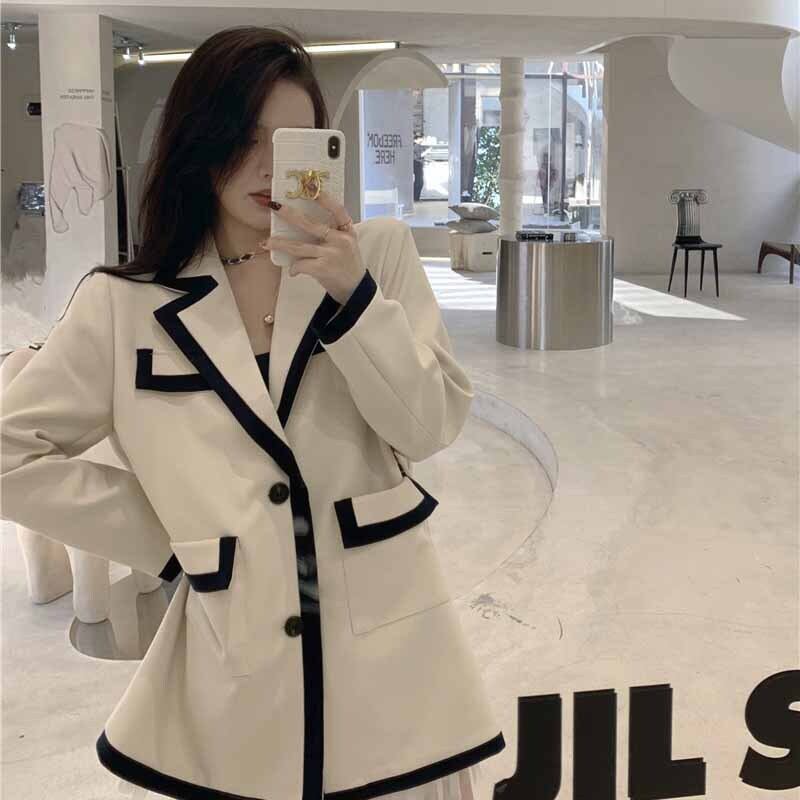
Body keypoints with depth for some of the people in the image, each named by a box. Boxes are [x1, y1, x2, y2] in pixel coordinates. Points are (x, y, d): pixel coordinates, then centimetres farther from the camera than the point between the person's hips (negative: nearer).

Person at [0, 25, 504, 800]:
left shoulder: (377, 251, 1)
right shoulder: (122, 304, 0)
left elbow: (429, 425, -6)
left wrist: (352, 294, -19)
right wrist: (167, 541, 0)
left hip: (389, 645, 1)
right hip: (236, 662, 0)